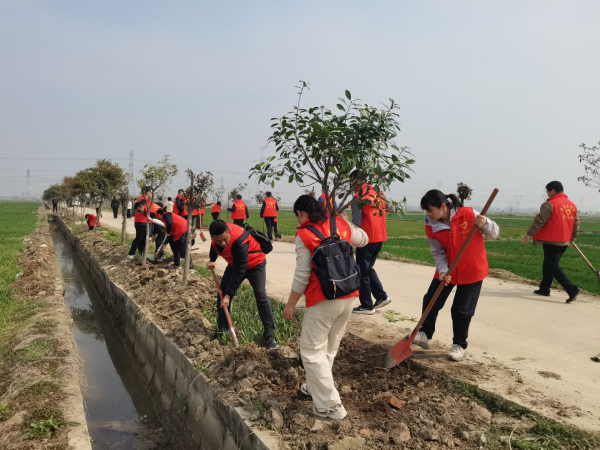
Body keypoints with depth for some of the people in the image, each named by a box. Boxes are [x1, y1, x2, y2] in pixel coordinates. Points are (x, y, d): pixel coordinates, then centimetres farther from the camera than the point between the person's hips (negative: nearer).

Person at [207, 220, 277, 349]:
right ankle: (222, 331, 15)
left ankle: (269, 335, -10)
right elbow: (214, 245, 8)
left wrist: (228, 295, -36)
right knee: (222, 293, 2)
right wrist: (212, 260, -2)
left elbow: (239, 272, -38)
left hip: (254, 263, -6)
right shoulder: (216, 234, -22)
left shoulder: (240, 242, -41)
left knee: (260, 296, -18)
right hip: (235, 263, 7)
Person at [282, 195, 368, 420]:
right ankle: (316, 386, 38)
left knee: (311, 350, 6)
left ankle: (330, 405, 8)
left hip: (323, 300, -7)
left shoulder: (304, 235, -9)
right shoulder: (341, 224, 6)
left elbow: (302, 275, -10)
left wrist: (290, 304, -1)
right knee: (329, 347, 22)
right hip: (349, 296, 7)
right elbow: (364, 239, 26)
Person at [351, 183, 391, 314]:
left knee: (362, 272, 4)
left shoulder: (359, 195, -10)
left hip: (367, 237, -7)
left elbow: (357, 220, -13)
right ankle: (381, 296, 17)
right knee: (369, 268, 21)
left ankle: (366, 305, 10)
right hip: (380, 236, 7)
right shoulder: (380, 193, 11)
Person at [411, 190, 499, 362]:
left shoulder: (468, 214, -21)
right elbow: (438, 252, -5)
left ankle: (460, 345, 21)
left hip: (472, 270, -3)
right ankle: (425, 334, 25)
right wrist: (443, 271, -21)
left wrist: (485, 224, -32)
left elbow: (494, 233, -11)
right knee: (430, 301, 5)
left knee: (462, 310, 1)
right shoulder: (431, 227, -11)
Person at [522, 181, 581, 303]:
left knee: (553, 266, -5)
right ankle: (544, 289, 23)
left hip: (551, 241, -8)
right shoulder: (572, 205, 11)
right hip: (564, 241, 8)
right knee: (548, 264, 18)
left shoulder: (549, 204, -13)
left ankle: (572, 289, -15)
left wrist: (529, 234, -12)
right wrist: (573, 236, 29)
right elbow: (576, 223, 17)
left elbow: (539, 221, -17)